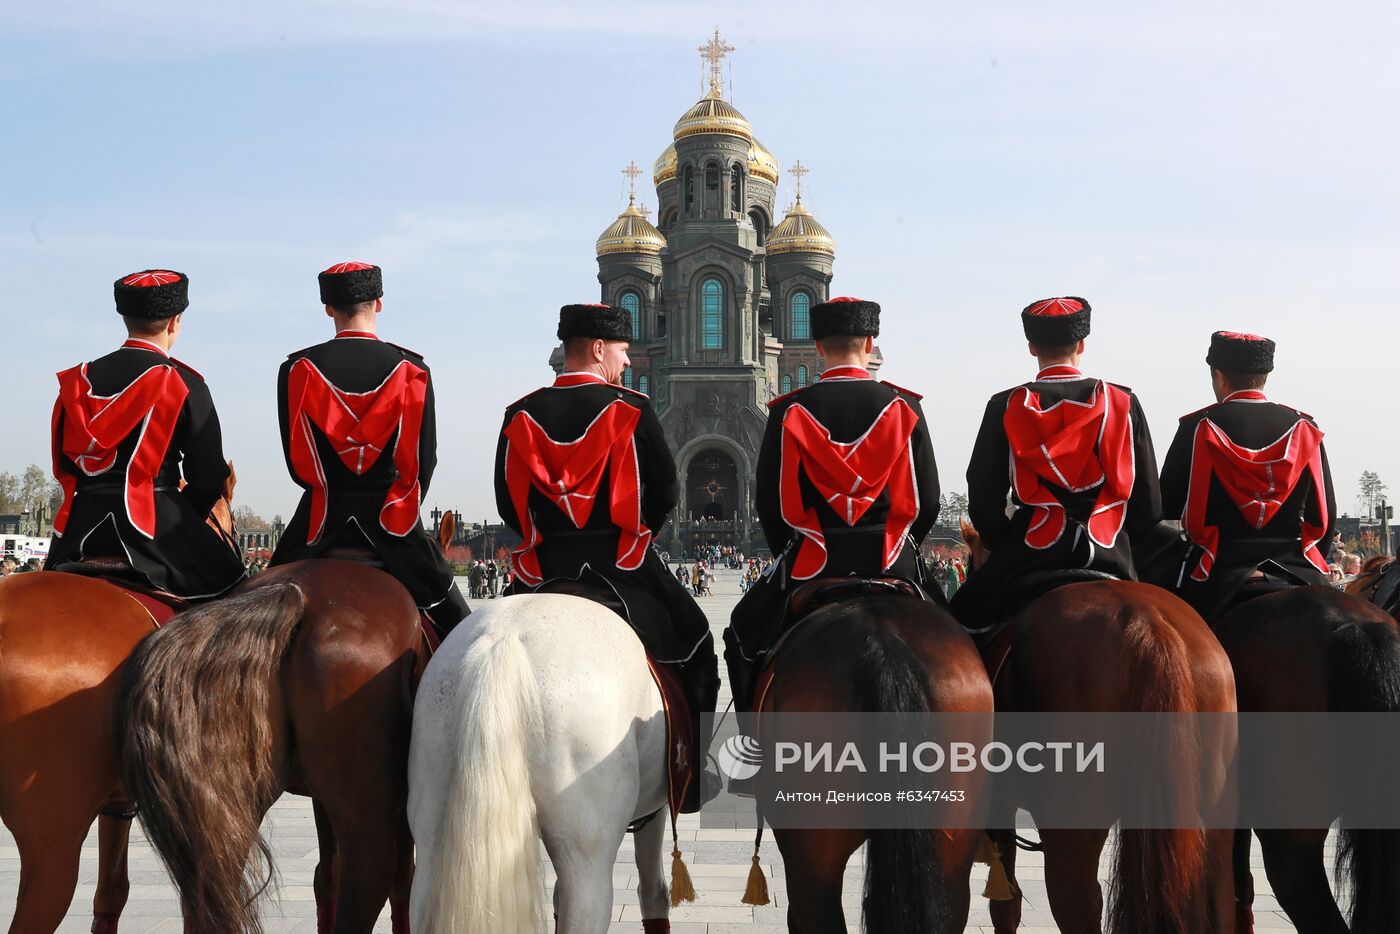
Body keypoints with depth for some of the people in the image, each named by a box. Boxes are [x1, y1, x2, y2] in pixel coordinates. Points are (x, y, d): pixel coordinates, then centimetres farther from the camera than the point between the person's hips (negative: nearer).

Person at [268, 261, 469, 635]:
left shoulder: (297, 369, -3)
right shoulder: (411, 369, -4)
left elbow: (297, 462, 0)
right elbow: (424, 458, -1)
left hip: (322, 518, 1)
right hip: (392, 520, -1)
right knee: (454, 621, 10)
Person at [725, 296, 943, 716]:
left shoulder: (789, 411, -4)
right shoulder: (904, 407, -2)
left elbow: (770, 502, -1)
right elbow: (927, 500, 0)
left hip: (811, 560, 0)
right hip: (891, 563, 1)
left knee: (745, 637, 21)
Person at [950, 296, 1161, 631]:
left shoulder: (1005, 406, -1)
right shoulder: (1123, 403, 3)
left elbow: (983, 502, -1)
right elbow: (1148, 503, 5)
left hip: (1026, 564, -1)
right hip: (1110, 563, 2)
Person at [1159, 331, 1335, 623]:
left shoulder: (1198, 428, -4)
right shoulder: (1304, 428, 5)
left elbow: (1168, 506, 0)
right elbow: (1325, 513, 7)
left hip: (1218, 573, -3)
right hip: (1297, 574, 3)